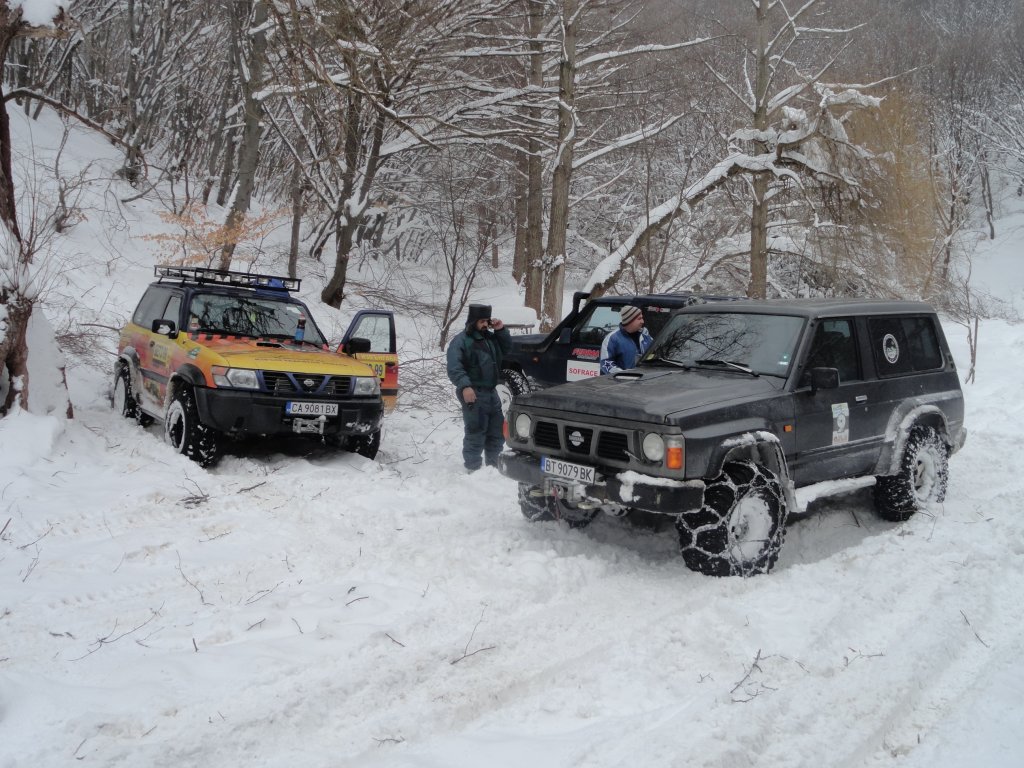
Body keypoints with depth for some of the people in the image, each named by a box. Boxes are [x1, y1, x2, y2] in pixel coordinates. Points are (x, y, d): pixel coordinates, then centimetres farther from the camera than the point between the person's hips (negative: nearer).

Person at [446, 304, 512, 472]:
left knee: (497, 432, 14)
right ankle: (473, 469, -2)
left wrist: (501, 330, 8)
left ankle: (494, 465, 27)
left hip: (491, 392, 8)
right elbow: (454, 368, -19)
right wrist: (464, 386, -33)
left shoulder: (490, 337, 15)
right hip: (474, 393, -8)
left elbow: (507, 348, 24)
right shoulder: (461, 341, -10)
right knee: (476, 433, -8)